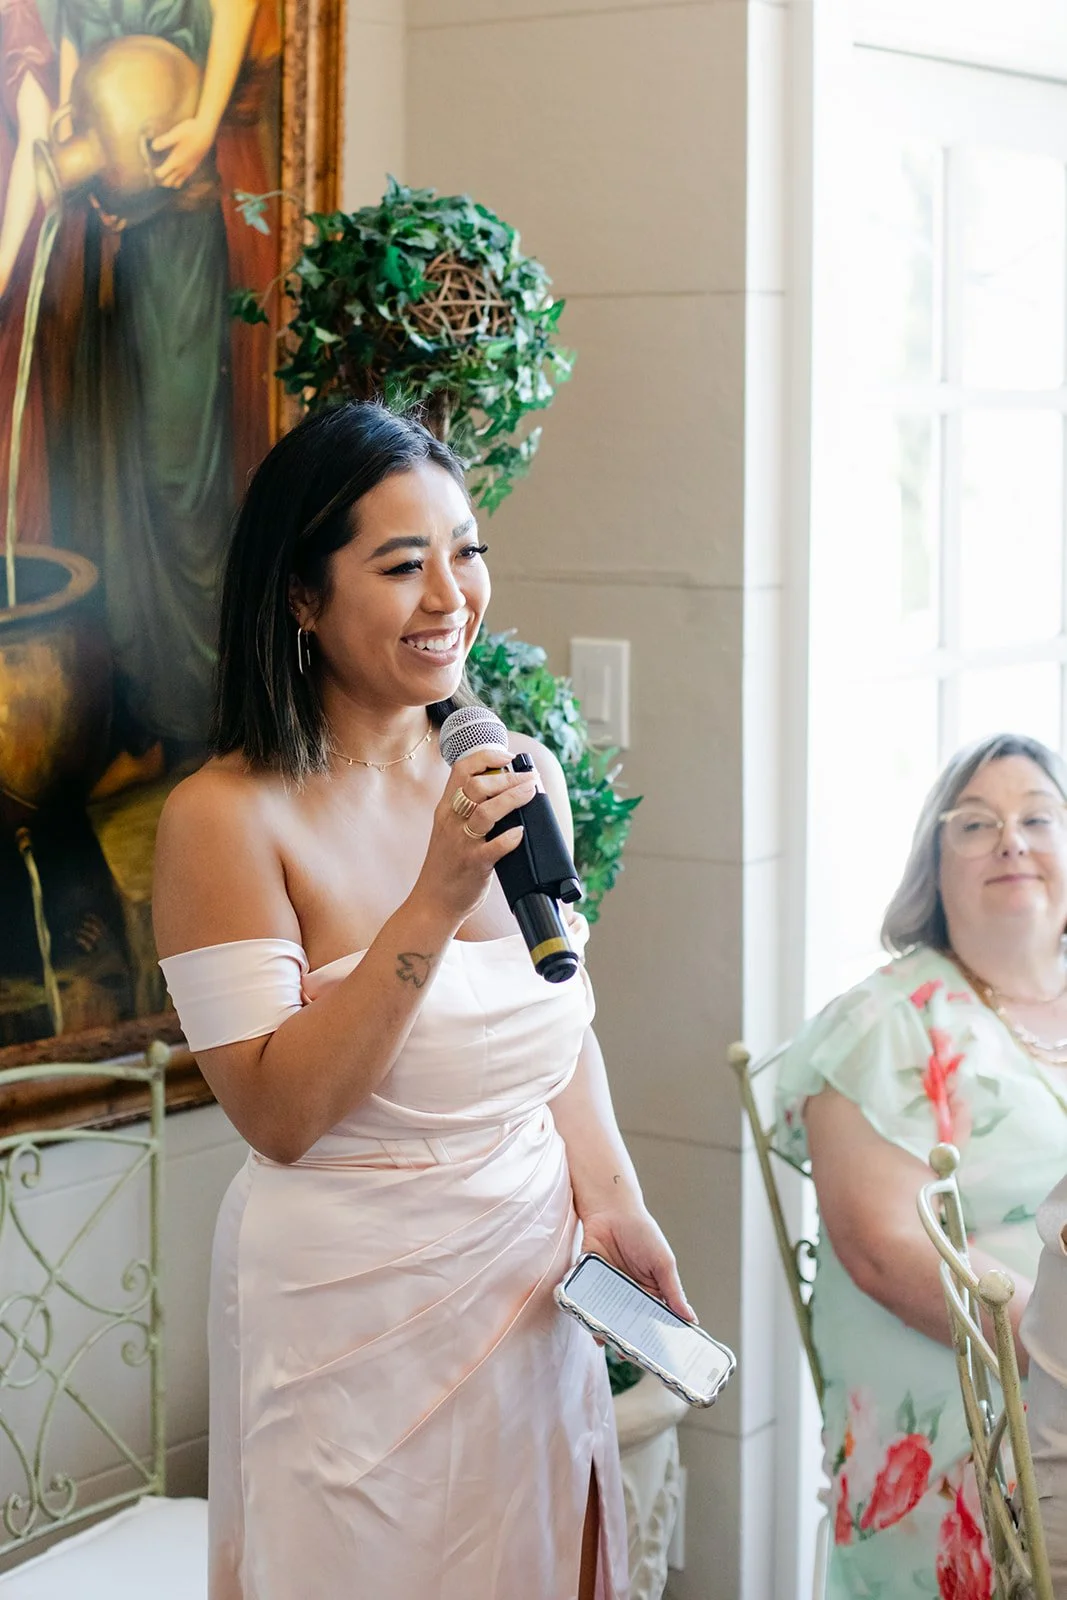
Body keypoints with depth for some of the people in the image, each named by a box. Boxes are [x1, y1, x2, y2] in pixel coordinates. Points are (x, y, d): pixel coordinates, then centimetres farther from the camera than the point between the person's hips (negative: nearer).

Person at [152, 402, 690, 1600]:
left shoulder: (521, 778, 2)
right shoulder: (227, 817, -16)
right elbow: (278, 1114, -20)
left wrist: (610, 1199, 4)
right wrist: (436, 899, -27)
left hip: (533, 1289, 6)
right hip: (349, 1310, -5)